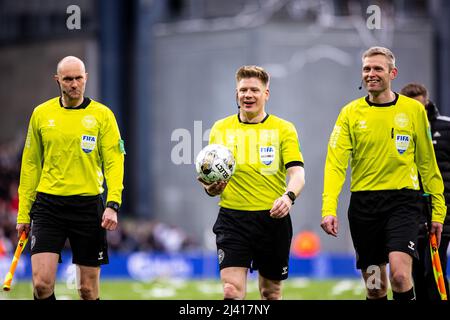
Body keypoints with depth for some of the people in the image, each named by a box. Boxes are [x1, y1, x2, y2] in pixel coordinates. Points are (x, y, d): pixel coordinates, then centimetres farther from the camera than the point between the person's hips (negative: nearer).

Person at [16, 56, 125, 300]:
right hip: (48, 204, 1)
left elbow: (114, 162, -2)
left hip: (88, 205, -1)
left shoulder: (102, 115, 2)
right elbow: (30, 165, 13)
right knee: (42, 283, -13)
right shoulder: (41, 114, 8)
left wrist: (113, 204, -16)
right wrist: (23, 212, 10)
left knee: (88, 289, 3)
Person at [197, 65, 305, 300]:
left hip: (272, 218, 0)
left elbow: (297, 172, -8)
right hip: (232, 218, 0)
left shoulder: (283, 129, 2)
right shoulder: (220, 129, 8)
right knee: (232, 291, -15)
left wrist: (289, 196, -29)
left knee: (271, 293, 11)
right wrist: (211, 188, -11)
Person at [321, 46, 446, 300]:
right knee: (374, 287, 7)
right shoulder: (351, 113, 2)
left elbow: (427, 162, 8)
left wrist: (438, 210, 6)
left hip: (403, 200, -2)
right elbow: (335, 163, -6)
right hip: (364, 202, 2)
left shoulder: (414, 110, 2)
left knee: (400, 274, -21)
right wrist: (329, 209, -18)